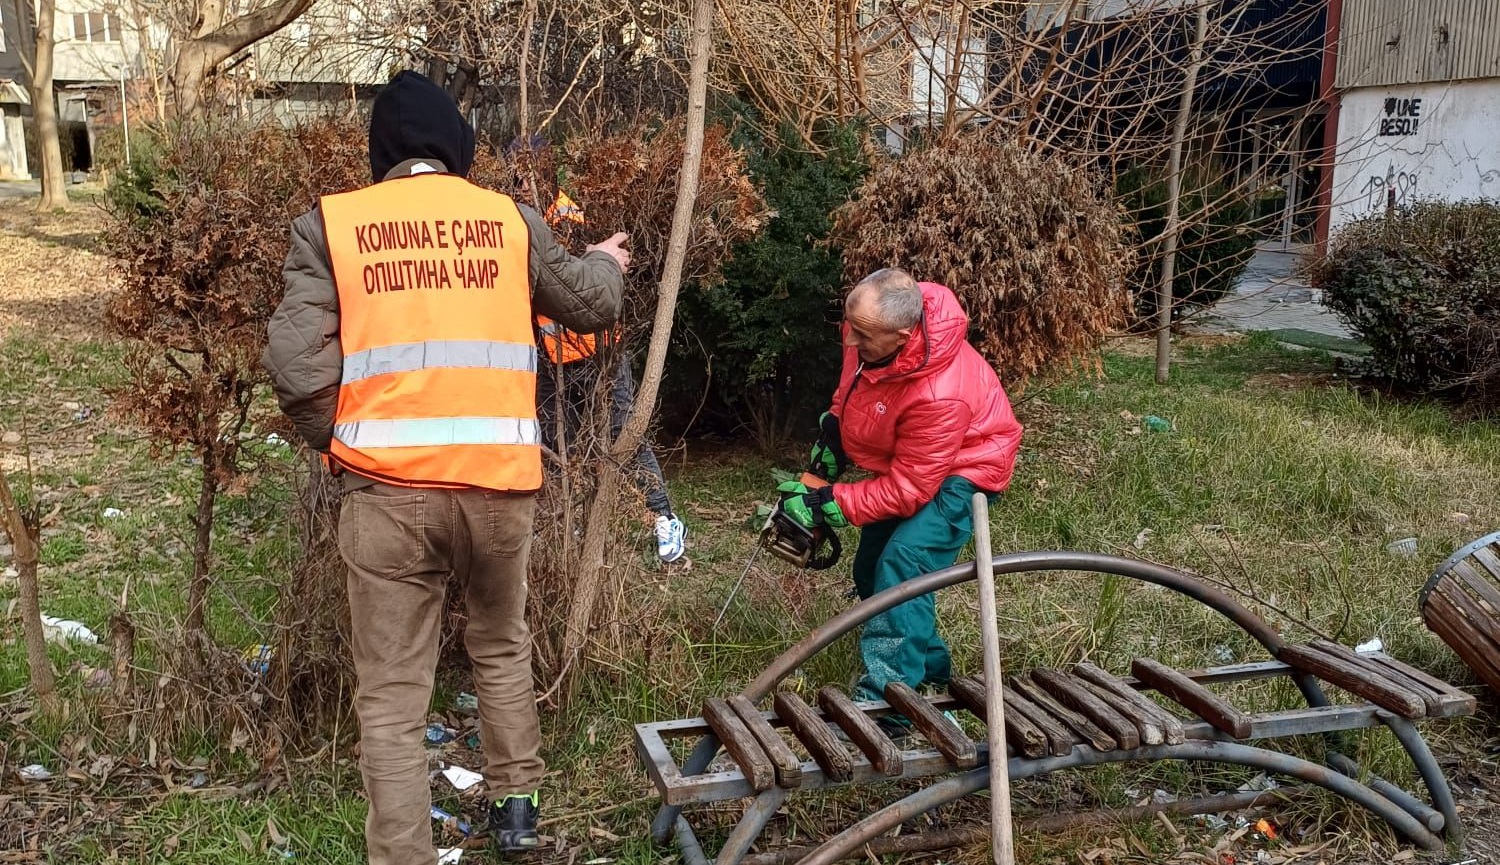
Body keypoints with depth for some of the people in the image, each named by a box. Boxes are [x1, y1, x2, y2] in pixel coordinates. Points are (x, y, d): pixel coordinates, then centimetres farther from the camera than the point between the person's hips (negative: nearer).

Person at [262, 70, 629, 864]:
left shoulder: (330, 225, 1)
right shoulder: (509, 220, 6)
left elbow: (297, 368, -7)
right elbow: (592, 305, 19)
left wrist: (339, 444, 12)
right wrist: (605, 262, 41)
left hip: (387, 487, -2)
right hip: (498, 481, 2)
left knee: (391, 695, 8)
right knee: (501, 645, 26)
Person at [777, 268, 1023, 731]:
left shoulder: (939, 396, -42)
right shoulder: (870, 324, -20)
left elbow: (907, 490, -32)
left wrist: (829, 505, -29)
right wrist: (835, 425, 0)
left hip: (959, 471, -9)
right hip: (903, 460, 9)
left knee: (902, 566, -26)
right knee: (870, 570, 12)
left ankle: (884, 700, -23)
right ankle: (930, 667, 31)